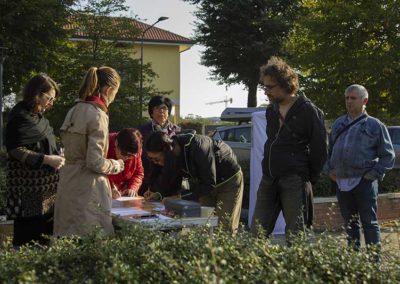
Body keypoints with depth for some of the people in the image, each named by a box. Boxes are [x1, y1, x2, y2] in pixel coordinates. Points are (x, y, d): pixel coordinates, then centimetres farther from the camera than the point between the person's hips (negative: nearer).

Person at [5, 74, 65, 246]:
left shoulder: (38, 116, 14)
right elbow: (15, 150, -16)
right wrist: (46, 159, -20)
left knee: (45, 231, 8)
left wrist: (56, 158, 10)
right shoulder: (20, 116, -11)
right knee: (28, 233, -4)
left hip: (44, 182, 8)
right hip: (29, 185, -8)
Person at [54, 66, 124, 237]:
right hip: (87, 188, -8)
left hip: (68, 183, 8)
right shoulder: (98, 115, -15)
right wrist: (116, 165, 0)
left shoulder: (75, 111, 9)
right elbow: (95, 162, -19)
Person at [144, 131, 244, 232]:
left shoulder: (197, 149, -37)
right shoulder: (174, 153, -15)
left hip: (229, 181, -7)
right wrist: (159, 193, -20)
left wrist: (180, 196, -36)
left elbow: (209, 184, -33)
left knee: (224, 226, -9)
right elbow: (175, 183, -3)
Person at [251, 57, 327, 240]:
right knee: (257, 232, 4)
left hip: (295, 181, -7)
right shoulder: (271, 111, 14)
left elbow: (319, 148, -6)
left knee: (295, 235, -1)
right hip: (269, 180, 7)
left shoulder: (308, 111, -8)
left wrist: (310, 178, -1)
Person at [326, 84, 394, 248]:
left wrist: (375, 174, -9)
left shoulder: (375, 125, 0)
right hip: (341, 183, 5)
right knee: (350, 224, 13)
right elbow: (329, 150, 23)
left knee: (369, 222, -2)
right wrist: (330, 170, 10)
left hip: (364, 182, -5)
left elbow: (388, 156, 0)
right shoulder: (338, 124, 13)